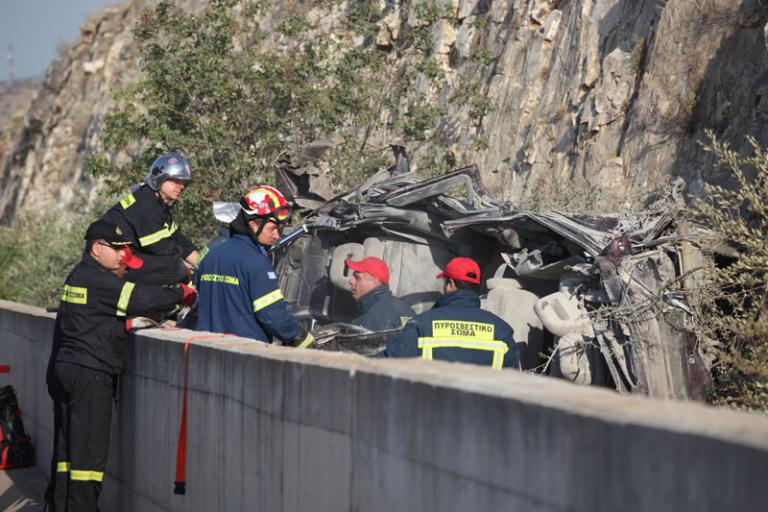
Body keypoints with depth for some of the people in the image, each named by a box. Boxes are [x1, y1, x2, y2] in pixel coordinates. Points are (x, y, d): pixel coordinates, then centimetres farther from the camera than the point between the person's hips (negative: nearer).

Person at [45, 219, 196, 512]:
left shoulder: (78, 276, 17)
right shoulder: (98, 280, -14)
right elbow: (141, 297, -20)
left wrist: (126, 323, 6)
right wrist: (181, 294, -8)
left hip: (63, 371, 10)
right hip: (89, 374, -10)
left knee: (66, 448, 14)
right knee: (89, 449, -6)